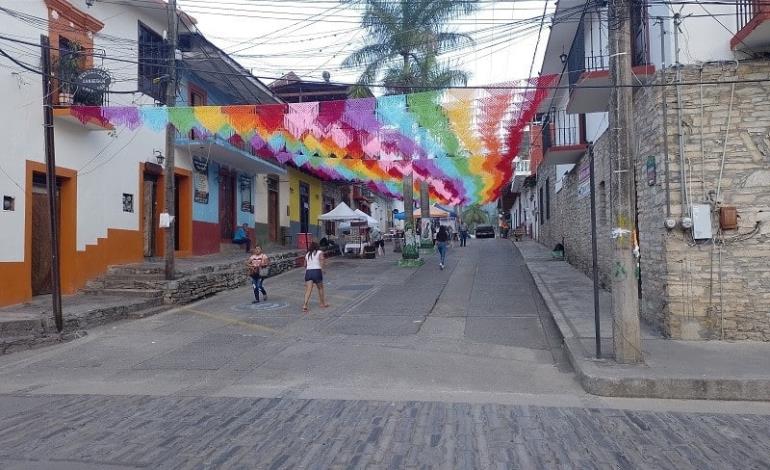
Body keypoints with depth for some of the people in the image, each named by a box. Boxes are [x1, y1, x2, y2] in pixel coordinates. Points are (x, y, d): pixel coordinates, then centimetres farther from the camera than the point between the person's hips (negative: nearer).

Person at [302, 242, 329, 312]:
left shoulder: (307, 254, 18)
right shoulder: (320, 252, 6)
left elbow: (305, 265, 19)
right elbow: (322, 260, -14)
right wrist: (322, 269, -15)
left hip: (308, 272, 3)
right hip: (317, 271, -3)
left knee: (308, 290, -4)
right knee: (320, 288, 15)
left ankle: (305, 305, -19)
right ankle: (323, 304, 27)